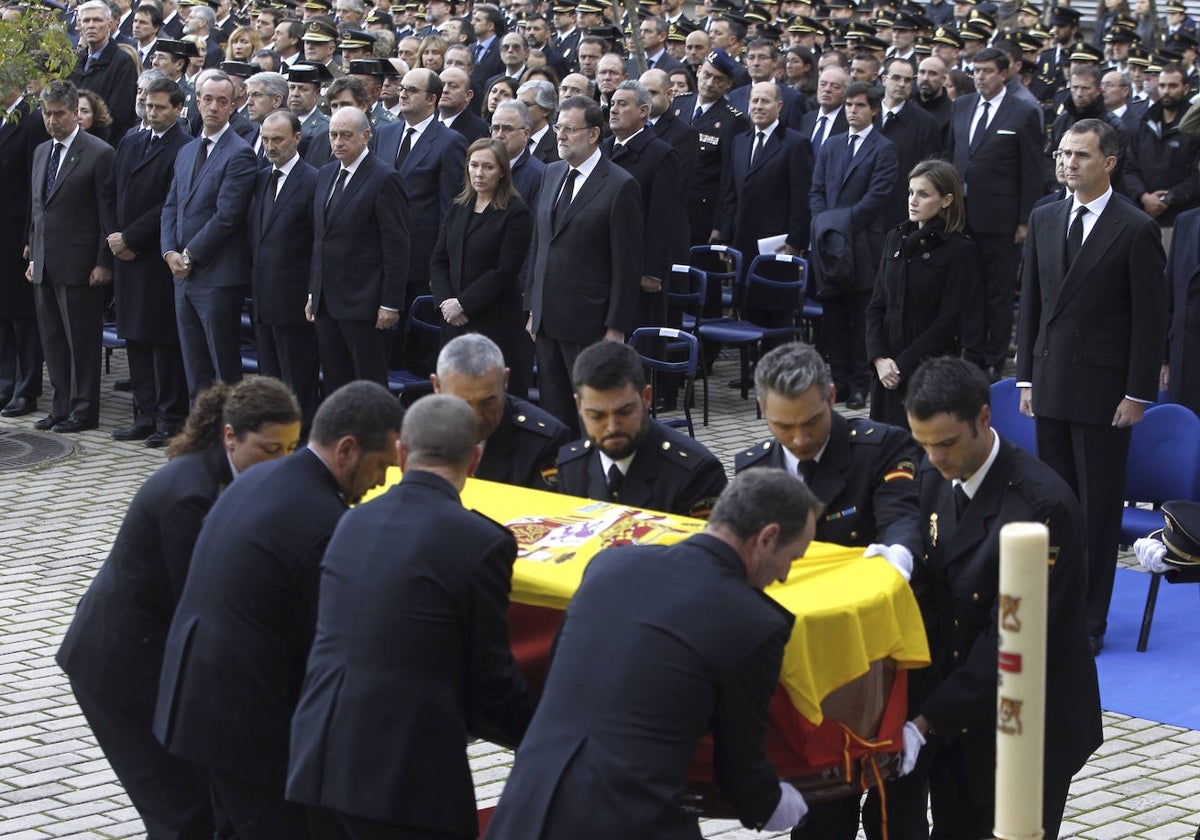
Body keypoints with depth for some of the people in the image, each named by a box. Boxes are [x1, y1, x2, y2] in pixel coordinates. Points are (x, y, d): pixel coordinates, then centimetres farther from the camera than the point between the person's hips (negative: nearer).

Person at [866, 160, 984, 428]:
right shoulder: (896, 239, 12)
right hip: (888, 371, 5)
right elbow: (876, 305, 11)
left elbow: (949, 320, -10)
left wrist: (903, 364, -11)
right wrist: (879, 358, -4)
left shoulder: (961, 250, -6)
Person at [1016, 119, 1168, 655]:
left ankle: (1089, 622, 7)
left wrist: (1138, 393, -10)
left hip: (1103, 391, -5)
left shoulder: (1136, 230, -7)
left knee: (1099, 505, 0)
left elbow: (1151, 319, -7)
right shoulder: (1045, 221, 10)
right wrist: (1027, 377, 9)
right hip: (1051, 387, 5)